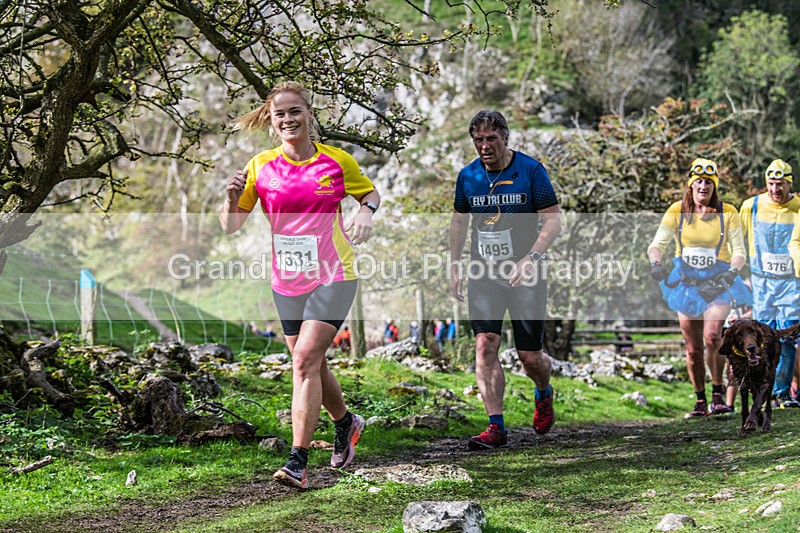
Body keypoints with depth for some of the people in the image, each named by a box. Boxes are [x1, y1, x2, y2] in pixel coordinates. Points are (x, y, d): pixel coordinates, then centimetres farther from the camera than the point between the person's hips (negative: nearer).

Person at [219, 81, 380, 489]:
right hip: (286, 281, 4)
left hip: (332, 276, -4)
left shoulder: (336, 160, -3)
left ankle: (297, 460, -16)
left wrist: (366, 212, -9)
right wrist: (232, 199, -20)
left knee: (305, 359, -16)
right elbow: (230, 226, 1)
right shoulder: (260, 166, 0)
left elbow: (370, 193, 14)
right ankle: (345, 422, 41)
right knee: (310, 363, 13)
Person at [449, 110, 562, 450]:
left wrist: (531, 258, -21)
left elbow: (553, 220, -8)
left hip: (525, 274, -3)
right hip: (483, 272, 3)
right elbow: (459, 221, 17)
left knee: (530, 356, 1)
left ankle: (544, 395, 36)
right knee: (485, 345, -13)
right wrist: (455, 266, 10)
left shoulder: (530, 170, -8)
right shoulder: (468, 176, 3)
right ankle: (496, 426, -9)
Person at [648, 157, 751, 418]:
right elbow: (657, 244, -1)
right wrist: (656, 263, -21)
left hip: (718, 284, -2)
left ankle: (718, 394, -5)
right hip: (686, 283, 2)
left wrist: (732, 271, -20)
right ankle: (700, 401, 18)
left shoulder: (727, 213, -3)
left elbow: (738, 250, -1)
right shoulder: (678, 211, -1)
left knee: (712, 336, -23)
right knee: (693, 349, 3)